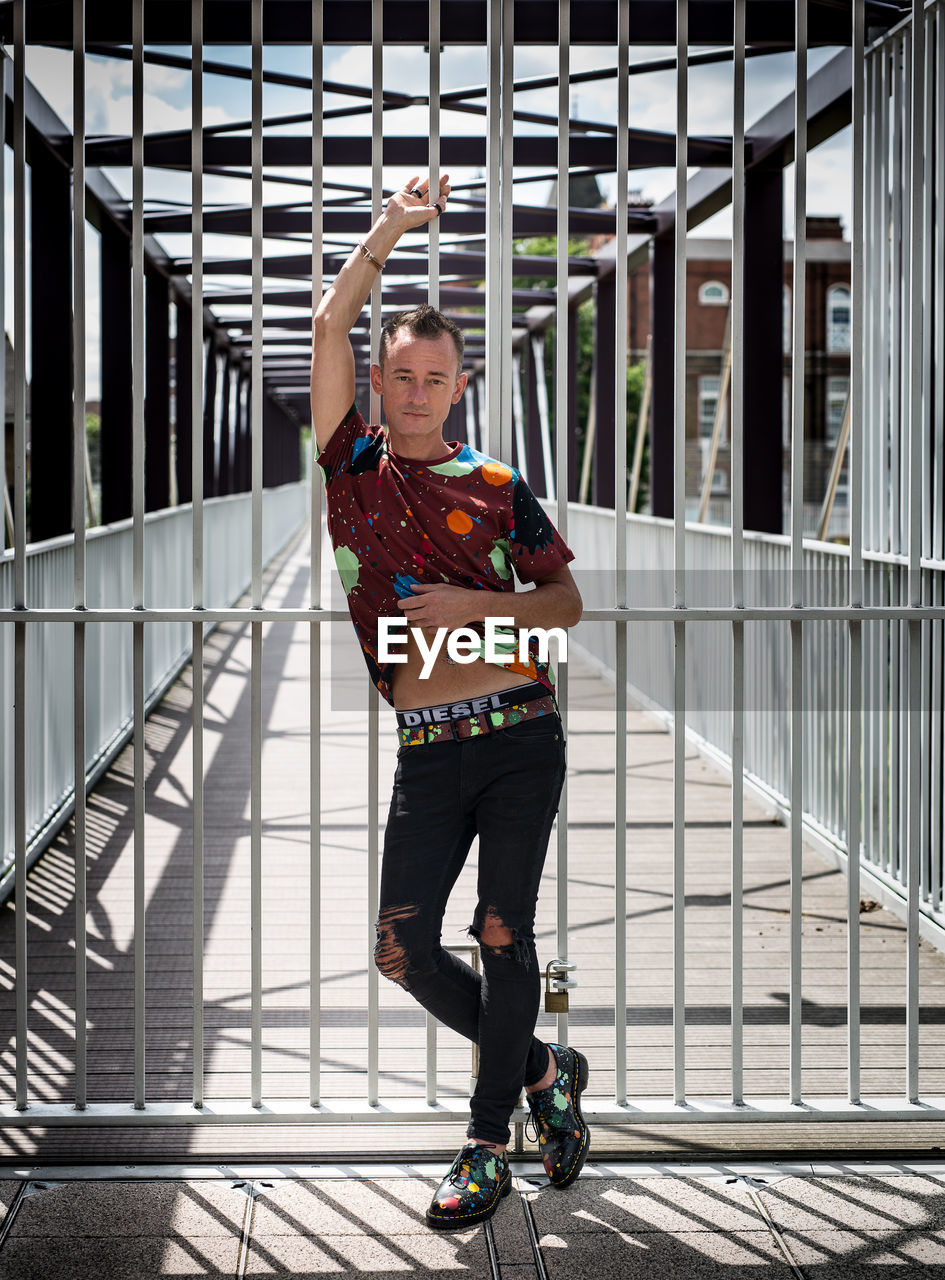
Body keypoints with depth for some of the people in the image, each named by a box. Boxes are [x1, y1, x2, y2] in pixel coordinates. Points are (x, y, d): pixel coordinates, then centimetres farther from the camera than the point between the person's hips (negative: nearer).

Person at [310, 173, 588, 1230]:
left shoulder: (496, 488, 7)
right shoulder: (354, 467, 9)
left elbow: (567, 602, 9)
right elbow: (331, 326, 1)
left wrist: (476, 604, -7)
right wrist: (393, 226, 2)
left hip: (521, 735, -2)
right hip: (427, 749, 2)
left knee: (503, 933, -2)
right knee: (403, 950, -2)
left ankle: (488, 1146, 10)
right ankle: (542, 1069, 22)